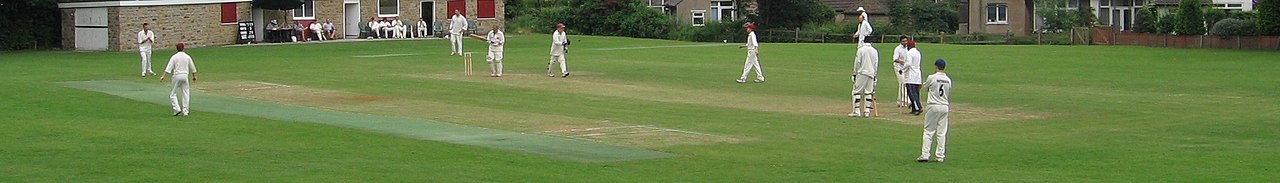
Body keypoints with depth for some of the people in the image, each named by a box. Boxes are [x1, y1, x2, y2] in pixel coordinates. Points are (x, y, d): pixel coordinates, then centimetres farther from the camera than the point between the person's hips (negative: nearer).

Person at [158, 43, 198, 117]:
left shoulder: (174, 57, -4)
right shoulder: (187, 57, 6)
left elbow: (169, 67, -11)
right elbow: (192, 68, 15)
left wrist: (163, 76, -13)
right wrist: (193, 76, 31)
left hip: (177, 75, -3)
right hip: (185, 76, 3)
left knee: (173, 94, 4)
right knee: (185, 93, 7)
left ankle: (177, 109, -9)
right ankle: (185, 111, 5)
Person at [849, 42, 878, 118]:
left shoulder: (861, 49, -7)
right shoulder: (875, 51, 8)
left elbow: (857, 63, -7)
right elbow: (876, 64, 12)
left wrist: (855, 74, 1)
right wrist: (874, 76, 18)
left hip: (862, 73, -5)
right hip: (871, 74, 5)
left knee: (857, 91, -3)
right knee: (869, 92, 7)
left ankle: (857, 111, -10)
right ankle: (867, 111, 4)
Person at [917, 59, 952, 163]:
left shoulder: (932, 78, -10)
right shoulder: (948, 80, 5)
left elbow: (924, 86, 9)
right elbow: (949, 96, 14)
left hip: (933, 107, -4)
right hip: (944, 107, 4)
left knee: (929, 131, 0)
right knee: (942, 133, 7)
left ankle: (925, 155, -5)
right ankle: (940, 156, 8)